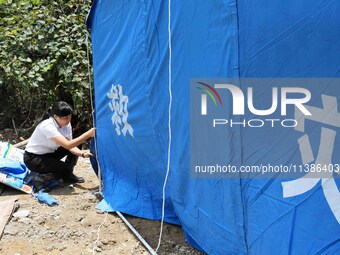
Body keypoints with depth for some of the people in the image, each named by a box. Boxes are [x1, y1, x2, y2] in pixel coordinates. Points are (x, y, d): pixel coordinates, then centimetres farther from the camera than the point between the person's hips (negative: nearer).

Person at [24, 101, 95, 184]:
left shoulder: (66, 124, -8)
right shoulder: (47, 126, -31)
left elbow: (70, 146, -10)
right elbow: (68, 145, -41)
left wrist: (82, 153, -30)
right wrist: (88, 134, -45)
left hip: (48, 153, 8)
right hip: (33, 159, -8)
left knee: (74, 147, -8)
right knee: (65, 168, -27)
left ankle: (68, 174, 7)